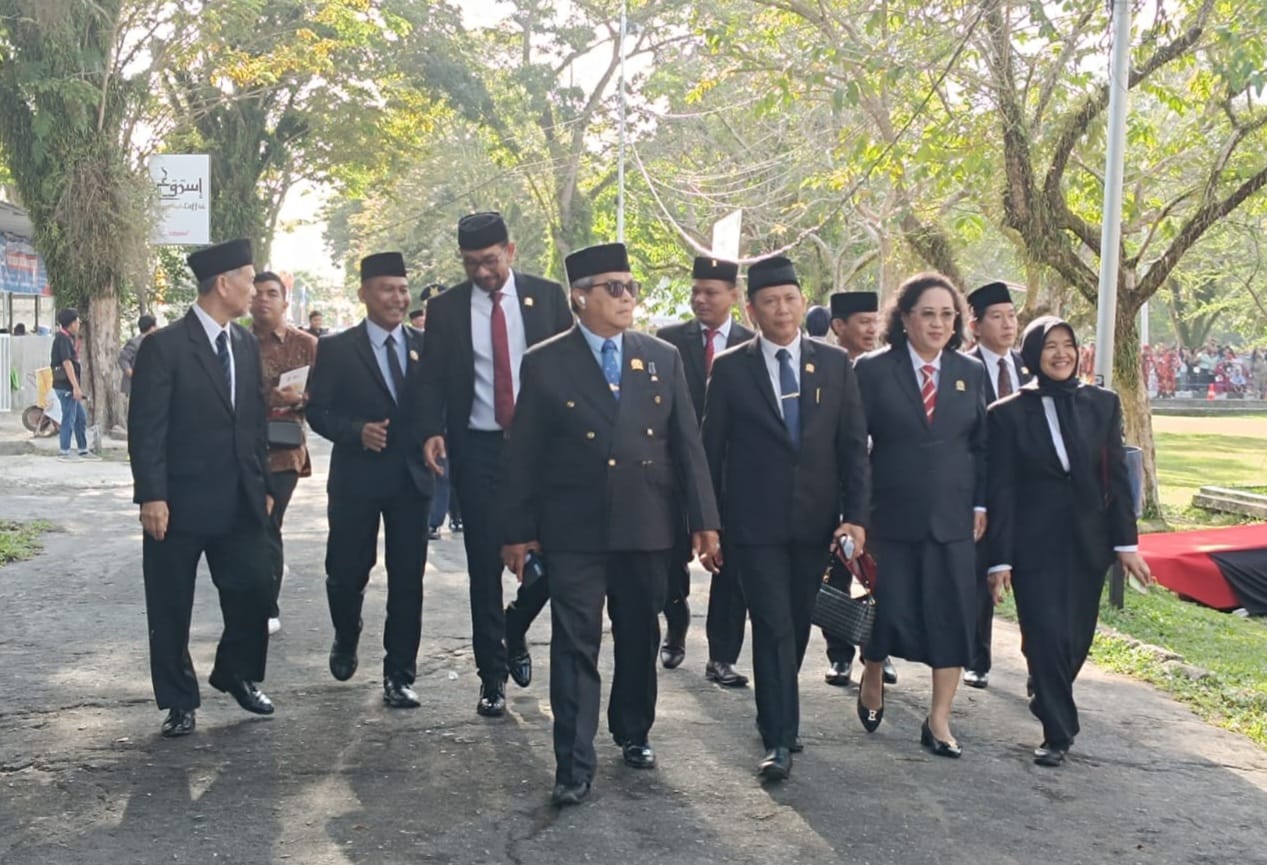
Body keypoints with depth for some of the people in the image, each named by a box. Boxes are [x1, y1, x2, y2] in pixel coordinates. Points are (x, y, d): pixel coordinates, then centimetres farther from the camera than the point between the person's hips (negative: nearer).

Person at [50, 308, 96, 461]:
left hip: (69, 386, 10)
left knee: (81, 418, 13)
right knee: (69, 418, -4)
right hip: (66, 385, -10)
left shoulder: (67, 338, 16)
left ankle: (83, 450, 19)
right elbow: (67, 363, -21)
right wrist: (76, 386, -23)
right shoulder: (63, 339, -14)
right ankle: (64, 452, 3)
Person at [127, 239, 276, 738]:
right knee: (171, 607, 5)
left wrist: (263, 486, 11)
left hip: (240, 500, 5)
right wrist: (152, 496, -16)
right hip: (180, 502, -5)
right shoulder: (165, 346, -10)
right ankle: (180, 701, 19)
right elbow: (145, 428, -12)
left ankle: (236, 674, 30)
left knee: (253, 592, 7)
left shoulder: (246, 345, 9)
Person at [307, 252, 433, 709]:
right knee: (346, 572, 7)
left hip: (412, 477, 2)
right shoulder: (336, 349, 0)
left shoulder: (426, 346, 7)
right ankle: (346, 641, 38)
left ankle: (399, 675, 12)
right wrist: (357, 431, -19)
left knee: (407, 580, 2)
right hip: (356, 478, -1)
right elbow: (317, 410, -4)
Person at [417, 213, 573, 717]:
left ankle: (514, 629, 28)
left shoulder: (547, 297, 2)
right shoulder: (445, 308, 3)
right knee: (485, 565, 3)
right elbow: (431, 379, 4)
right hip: (478, 450, 0)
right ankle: (492, 673, 15)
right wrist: (432, 431, -14)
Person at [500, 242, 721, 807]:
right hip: (574, 532, -3)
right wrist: (518, 530, -2)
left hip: (648, 528, 3)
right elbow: (523, 455, -1)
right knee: (575, 648, -2)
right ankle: (574, 765, 4)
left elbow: (687, 444, 5)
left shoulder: (663, 358, 6)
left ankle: (633, 733, 35)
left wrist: (703, 521, 1)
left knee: (640, 640, 15)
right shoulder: (545, 364, -3)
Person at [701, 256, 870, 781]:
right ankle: (779, 738, 0)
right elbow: (712, 449, 1)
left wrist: (855, 515, -5)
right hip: (754, 523, -3)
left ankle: (778, 718, 31)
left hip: (815, 521, 3)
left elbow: (853, 446, 3)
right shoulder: (730, 369, -1)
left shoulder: (835, 365, 5)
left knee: (797, 625, 12)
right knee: (773, 627, -6)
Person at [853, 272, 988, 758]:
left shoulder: (971, 373, 7)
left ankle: (938, 721, 13)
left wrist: (981, 505, 3)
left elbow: (983, 445, 10)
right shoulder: (873, 370, -3)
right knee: (889, 608, 2)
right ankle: (872, 679, 34)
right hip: (892, 515, -3)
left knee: (952, 616, 2)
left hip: (953, 517, 3)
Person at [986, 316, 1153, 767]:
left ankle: (1046, 695, 39)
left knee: (1076, 638, 9)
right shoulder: (1008, 413, -3)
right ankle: (1058, 732, 9)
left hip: (1089, 543, 3)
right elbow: (1001, 490, -4)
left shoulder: (1103, 404, 4)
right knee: (1046, 636, -5)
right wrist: (1000, 560, -7)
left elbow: (1117, 477, 5)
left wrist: (1126, 542, -1)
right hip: (1036, 544, -3)